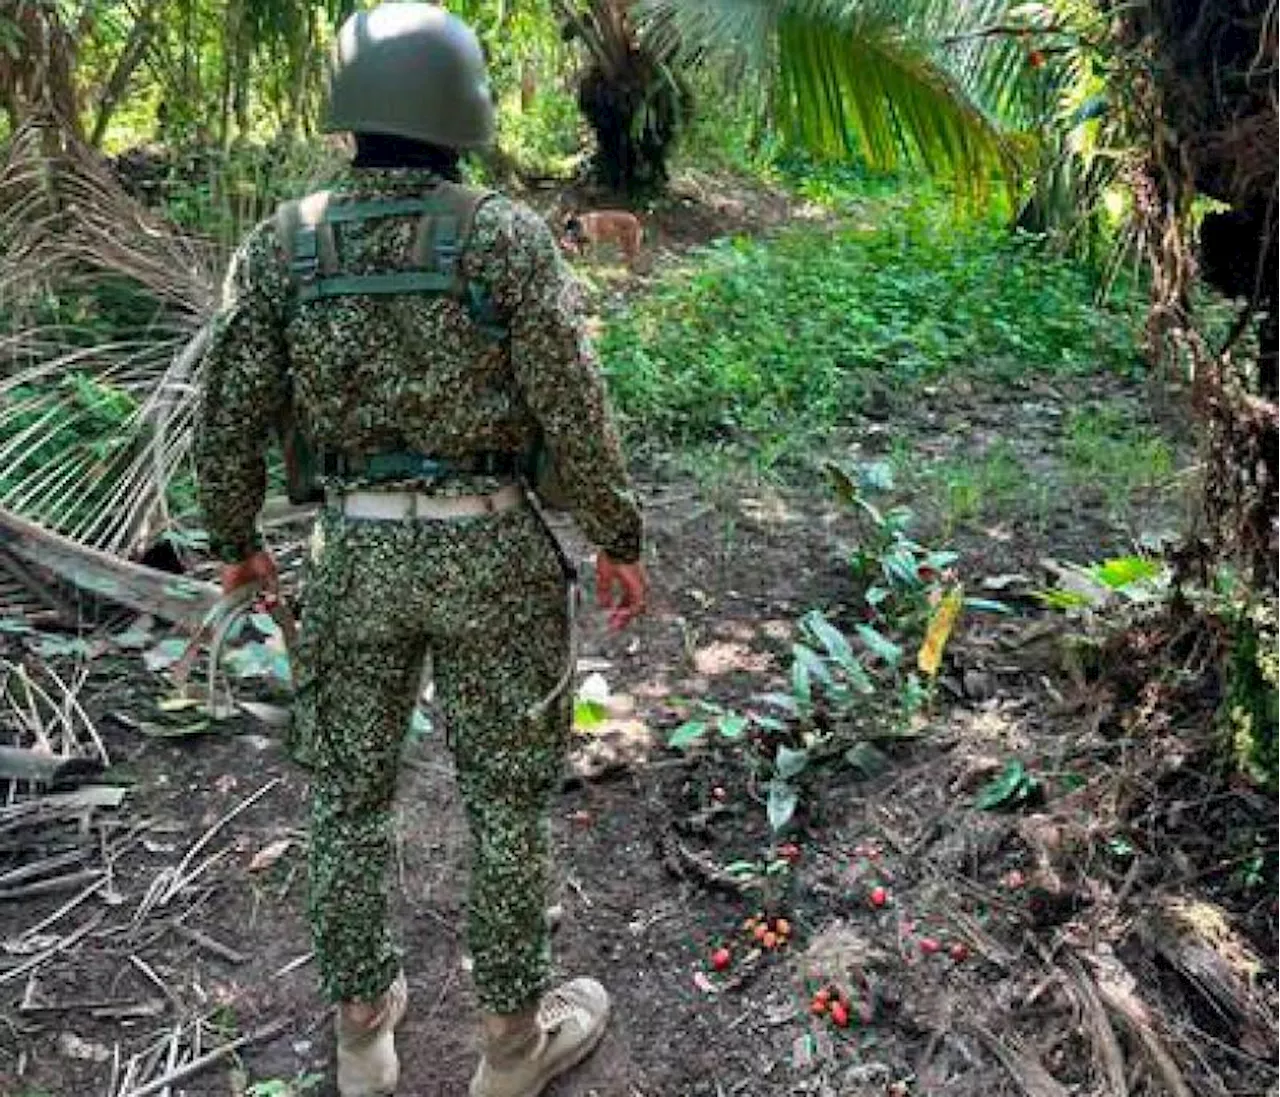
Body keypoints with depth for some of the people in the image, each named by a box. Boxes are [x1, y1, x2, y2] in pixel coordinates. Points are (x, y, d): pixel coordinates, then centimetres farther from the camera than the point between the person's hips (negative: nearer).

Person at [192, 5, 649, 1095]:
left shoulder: (282, 242, -3)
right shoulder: (508, 235, -11)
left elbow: (230, 416, -1)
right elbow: (574, 412, -12)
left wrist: (234, 539, 15)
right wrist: (620, 541, 1)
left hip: (354, 556, 3)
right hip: (490, 556, -2)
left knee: (351, 794, 18)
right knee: (508, 797, 13)